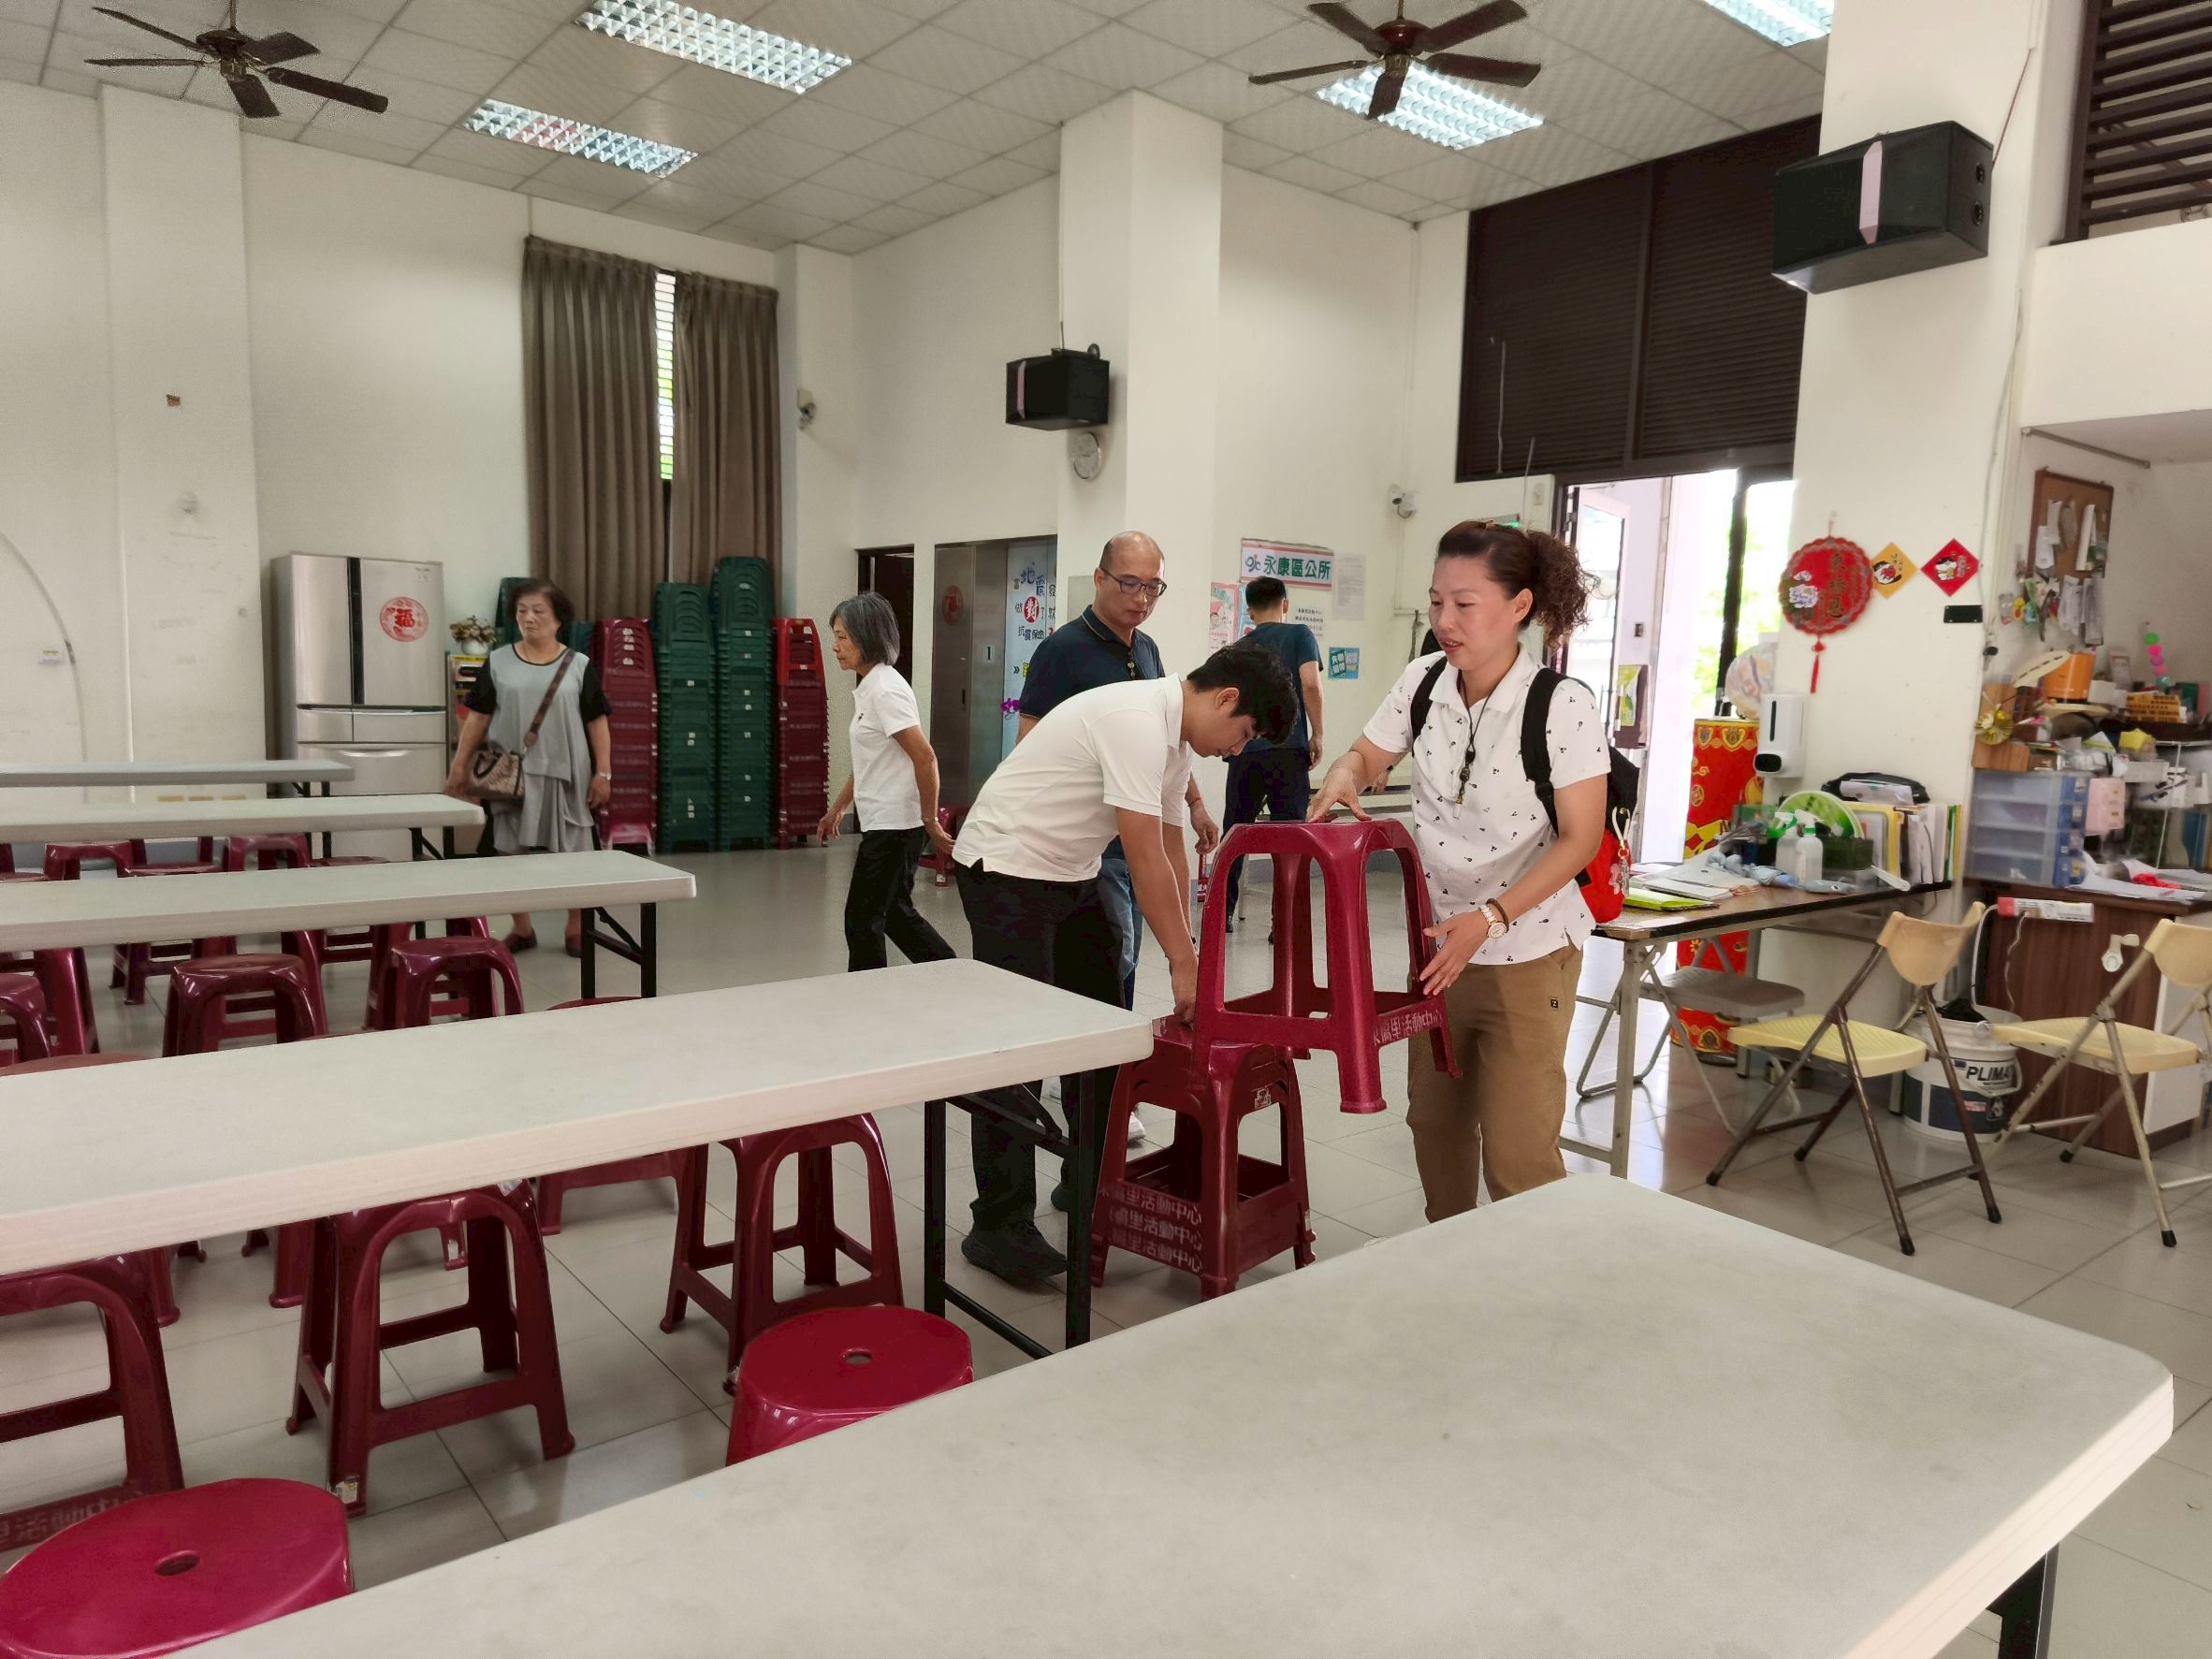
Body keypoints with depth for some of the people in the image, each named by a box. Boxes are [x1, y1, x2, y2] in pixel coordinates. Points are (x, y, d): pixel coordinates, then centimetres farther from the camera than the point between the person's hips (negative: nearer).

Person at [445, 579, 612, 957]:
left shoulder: (579, 665, 2)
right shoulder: (498, 662, 4)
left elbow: (597, 722, 2)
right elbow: (478, 717, 7)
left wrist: (603, 772, -4)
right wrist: (459, 765, 3)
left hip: (564, 773, -1)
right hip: (511, 772, 1)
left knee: (571, 851, 4)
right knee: (512, 850, 7)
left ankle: (577, 928, 17)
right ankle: (521, 928, 21)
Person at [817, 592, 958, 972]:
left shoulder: (885, 689, -17)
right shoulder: (867, 687, 12)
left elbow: (925, 757, -23)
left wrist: (930, 821, -18)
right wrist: (837, 808, 26)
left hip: (896, 825, -10)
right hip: (884, 824, 10)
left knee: (863, 919, 0)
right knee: (895, 913, 18)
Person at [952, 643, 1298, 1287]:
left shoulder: (1175, 738, 6)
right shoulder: (1138, 721, -25)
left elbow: (1171, 851, 10)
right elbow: (1145, 859, -26)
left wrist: (1186, 951, 7)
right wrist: (1183, 961, -19)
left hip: (1071, 874, 10)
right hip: (1006, 869, -10)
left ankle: (1090, 1180, 29)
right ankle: (998, 1228, 1)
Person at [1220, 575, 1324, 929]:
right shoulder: (1300, 635, 4)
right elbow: (1310, 684, -10)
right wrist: (1316, 735, 0)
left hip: (1244, 751, 4)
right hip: (1288, 749, -3)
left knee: (1234, 832, 14)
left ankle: (1223, 912, 20)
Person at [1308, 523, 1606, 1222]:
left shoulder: (1562, 704, -19)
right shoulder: (1423, 682, -5)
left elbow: (1580, 838, -16)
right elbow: (1369, 755, 11)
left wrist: (1490, 919, -25)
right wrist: (1342, 777, -14)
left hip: (1528, 952, -6)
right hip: (1441, 941, 6)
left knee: (1517, 1146, -4)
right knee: (1434, 1118, 19)